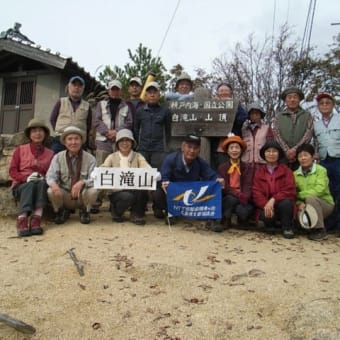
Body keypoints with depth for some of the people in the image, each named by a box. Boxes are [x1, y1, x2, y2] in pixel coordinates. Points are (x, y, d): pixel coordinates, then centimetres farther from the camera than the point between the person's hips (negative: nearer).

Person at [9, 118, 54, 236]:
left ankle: (36, 219, -50)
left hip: (41, 185, 1)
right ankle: (22, 220, -53)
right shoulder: (20, 150, 11)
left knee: (42, 183, -34)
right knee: (30, 185, -35)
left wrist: (43, 177, -15)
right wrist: (26, 177, -17)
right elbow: (12, 171, 3)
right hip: (21, 185, -1)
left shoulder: (50, 153, 12)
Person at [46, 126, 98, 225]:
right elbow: (50, 176, -11)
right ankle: (61, 211, 5)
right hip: (65, 194, 1)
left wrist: (82, 182, -39)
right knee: (51, 191, -28)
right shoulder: (58, 157, -3)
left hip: (82, 195, -1)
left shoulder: (90, 158, -8)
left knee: (93, 191, -31)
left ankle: (85, 211, 2)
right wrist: (54, 185, -36)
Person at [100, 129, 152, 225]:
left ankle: (137, 214, -6)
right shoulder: (112, 157, 6)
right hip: (116, 192, -1)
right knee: (128, 197, -33)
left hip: (135, 191, 1)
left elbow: (148, 169, -12)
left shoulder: (138, 157, 5)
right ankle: (116, 211, 2)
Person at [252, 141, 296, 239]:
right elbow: (256, 192, 0)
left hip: (281, 203, 0)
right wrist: (265, 205, -20)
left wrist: (273, 200, -22)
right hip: (265, 206, 0)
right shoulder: (259, 172, 11)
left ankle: (287, 228, -9)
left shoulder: (286, 170, 6)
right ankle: (270, 225, 4)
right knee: (267, 216, -34)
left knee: (286, 203, -35)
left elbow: (289, 190, -7)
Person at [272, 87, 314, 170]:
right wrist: (287, 150, -14)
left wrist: (295, 149, -14)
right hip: (282, 156, 0)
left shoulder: (307, 115, 12)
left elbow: (308, 134, -1)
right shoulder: (278, 117, 13)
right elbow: (277, 135, 1)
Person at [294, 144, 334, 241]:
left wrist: (300, 194, -20)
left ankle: (320, 229, -16)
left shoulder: (321, 170, -10)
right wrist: (299, 203, -27)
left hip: (325, 204, -3)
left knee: (310, 198, -33)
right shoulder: (295, 174, 1)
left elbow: (319, 190, -23)